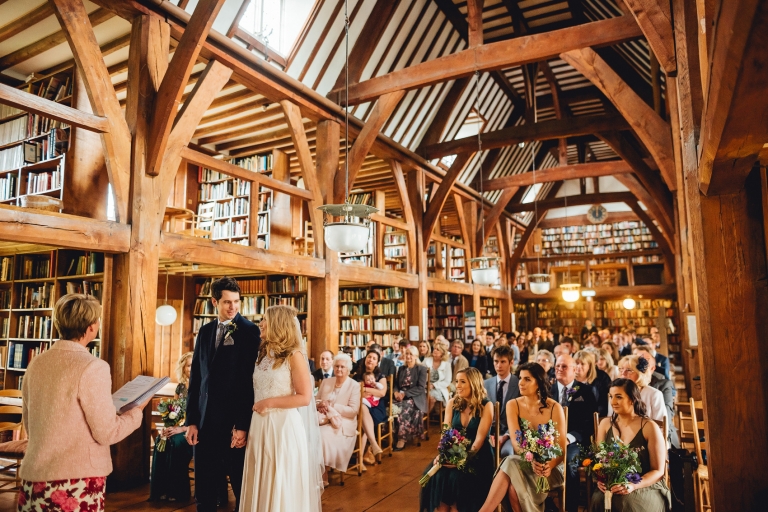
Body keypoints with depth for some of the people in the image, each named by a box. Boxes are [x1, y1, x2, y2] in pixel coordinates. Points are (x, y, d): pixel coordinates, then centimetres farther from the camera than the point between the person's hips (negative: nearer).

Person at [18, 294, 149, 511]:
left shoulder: (36, 364, 2)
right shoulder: (93, 367, -18)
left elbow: (28, 425, 14)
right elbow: (107, 433, -14)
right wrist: (137, 410, 1)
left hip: (34, 481, 6)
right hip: (76, 482, -6)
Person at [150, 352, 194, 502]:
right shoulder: (180, 386, 10)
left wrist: (182, 429, -23)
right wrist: (168, 427, -8)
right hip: (178, 428, 5)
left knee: (176, 441, -32)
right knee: (161, 440, -23)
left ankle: (177, 491, -20)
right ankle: (161, 489, -16)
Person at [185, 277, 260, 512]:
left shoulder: (249, 330, -8)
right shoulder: (205, 331, 9)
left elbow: (252, 379, -12)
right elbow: (196, 377, 10)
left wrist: (244, 425, -15)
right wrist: (191, 420, 5)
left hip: (235, 420, -5)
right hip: (206, 420, 5)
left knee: (241, 487, 10)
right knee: (204, 488, 15)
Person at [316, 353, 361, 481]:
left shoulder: (354, 386, 0)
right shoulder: (326, 382, 15)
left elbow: (353, 410, -9)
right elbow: (316, 401, 17)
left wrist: (331, 406, -15)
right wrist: (321, 406, -8)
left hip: (343, 423, -4)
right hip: (324, 420, 4)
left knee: (322, 435, -31)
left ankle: (323, 476, -14)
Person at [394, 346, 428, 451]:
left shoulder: (422, 369, 1)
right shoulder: (401, 368, 18)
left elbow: (421, 388, -8)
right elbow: (396, 384, 17)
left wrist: (405, 393, -16)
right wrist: (396, 392, -7)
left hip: (415, 399, -4)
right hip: (401, 397, 4)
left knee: (404, 408, -35)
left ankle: (402, 439, -26)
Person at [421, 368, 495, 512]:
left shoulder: (486, 406, -8)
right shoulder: (452, 403, 5)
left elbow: (480, 438, -13)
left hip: (477, 456, -3)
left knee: (458, 478, -28)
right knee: (437, 475, -22)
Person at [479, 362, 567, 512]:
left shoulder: (555, 408, -8)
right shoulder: (513, 405, -4)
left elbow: (562, 448, -9)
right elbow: (516, 441, -15)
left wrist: (549, 466, -30)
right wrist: (531, 460, -35)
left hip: (549, 467, -2)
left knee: (512, 466, -33)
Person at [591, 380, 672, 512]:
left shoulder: (650, 428, -7)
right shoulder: (605, 424, 5)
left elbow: (658, 471, -4)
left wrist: (632, 485, -20)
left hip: (647, 487, -3)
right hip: (611, 487, 3)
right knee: (599, 499, -29)